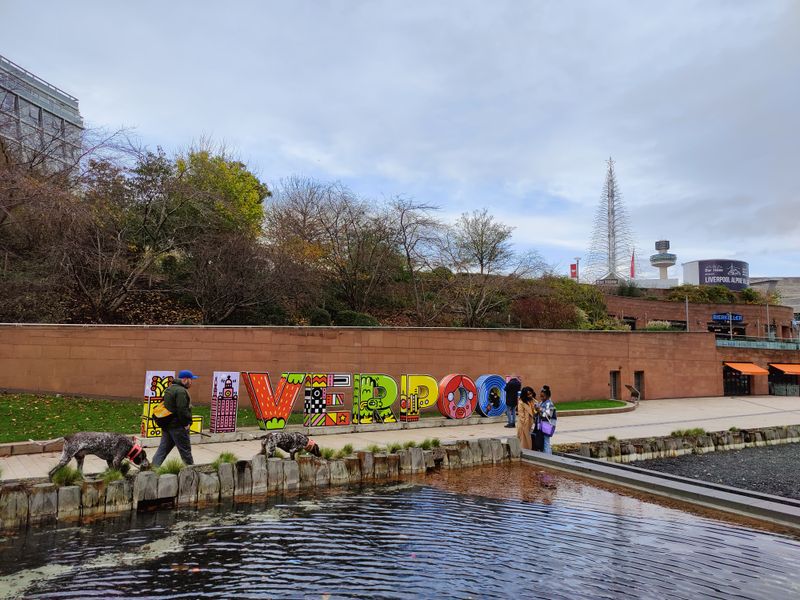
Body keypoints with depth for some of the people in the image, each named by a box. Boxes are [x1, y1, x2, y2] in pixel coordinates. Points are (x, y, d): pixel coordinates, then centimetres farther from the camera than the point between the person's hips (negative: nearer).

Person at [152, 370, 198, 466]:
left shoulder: (170, 389, 15)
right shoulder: (181, 391, -18)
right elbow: (183, 410, -25)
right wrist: (187, 423, -14)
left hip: (166, 425, 9)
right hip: (177, 426, -9)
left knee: (163, 448, 13)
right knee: (185, 449, 3)